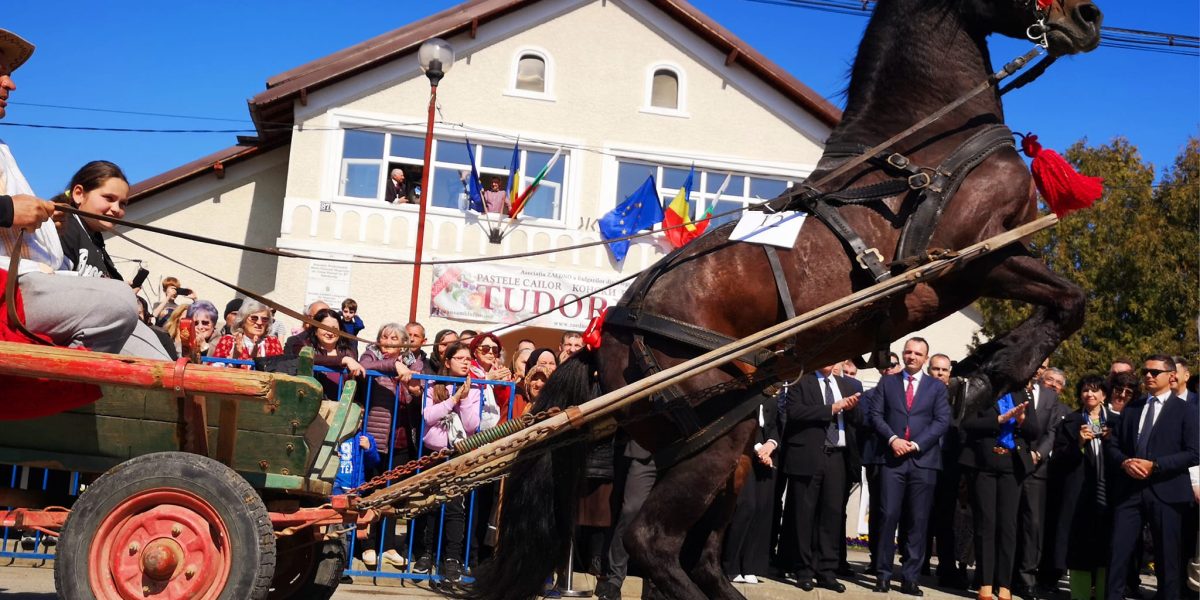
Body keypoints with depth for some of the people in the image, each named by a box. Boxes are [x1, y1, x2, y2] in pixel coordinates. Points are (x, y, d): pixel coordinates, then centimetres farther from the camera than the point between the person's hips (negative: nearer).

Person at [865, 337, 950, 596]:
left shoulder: (937, 387, 11)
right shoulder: (887, 382, 13)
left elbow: (942, 421, 1)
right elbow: (875, 415, 5)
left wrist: (916, 444, -11)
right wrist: (892, 439, -12)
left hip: (923, 460, 0)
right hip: (892, 459, 0)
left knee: (918, 522, 2)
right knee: (888, 516, -4)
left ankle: (910, 578, 7)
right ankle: (883, 575, 2)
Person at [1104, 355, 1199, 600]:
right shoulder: (1131, 409, 16)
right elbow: (1112, 446, 14)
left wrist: (1154, 465, -16)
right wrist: (1124, 462, -7)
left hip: (1166, 492, -4)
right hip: (1129, 490, 4)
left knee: (1167, 558, 6)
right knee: (1118, 552, 2)